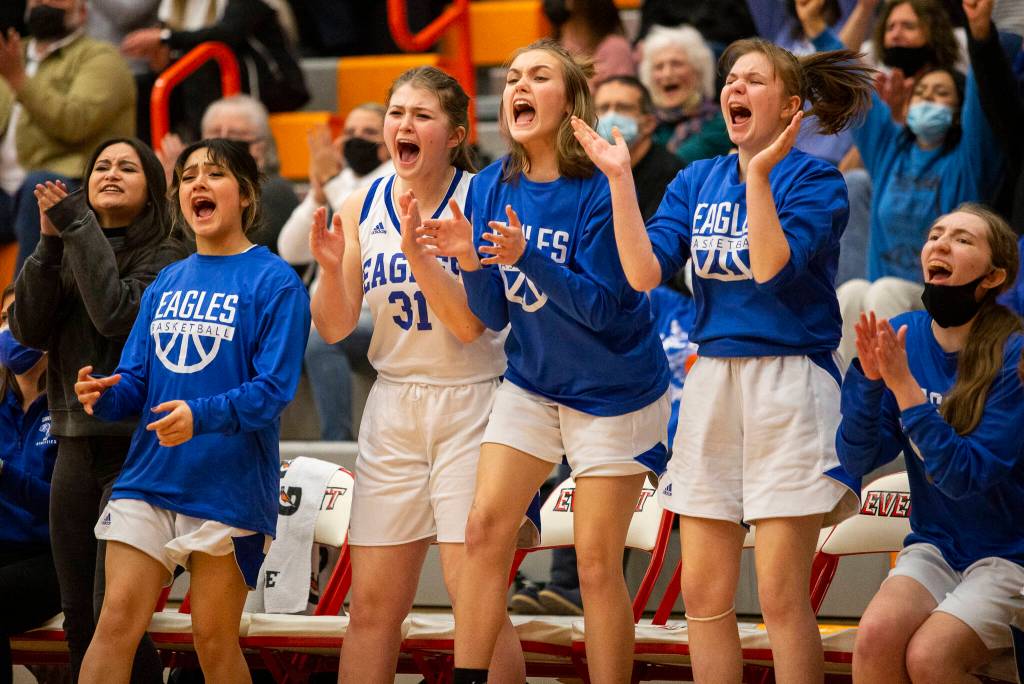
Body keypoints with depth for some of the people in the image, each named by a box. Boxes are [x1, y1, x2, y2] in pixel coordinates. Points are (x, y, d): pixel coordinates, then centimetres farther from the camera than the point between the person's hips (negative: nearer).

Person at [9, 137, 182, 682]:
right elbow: (28, 331, 1)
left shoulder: (165, 257, -3)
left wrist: (78, 227, -14)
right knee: (78, 618, 7)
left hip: (134, 445, -6)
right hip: (75, 446, 6)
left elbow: (117, 315, -19)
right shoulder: (68, 257, 13)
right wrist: (49, 243, -8)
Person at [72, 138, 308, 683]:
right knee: (117, 620, -6)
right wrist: (104, 396, -11)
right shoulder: (166, 284, 13)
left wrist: (201, 416, -29)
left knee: (213, 639, 3)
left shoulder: (273, 283, -5)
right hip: (150, 476, 5)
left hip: (228, 489, -4)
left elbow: (274, 388, -14)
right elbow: (136, 378, 12)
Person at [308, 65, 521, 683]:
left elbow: (470, 323, -16)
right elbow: (335, 328, 4)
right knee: (372, 604, 4)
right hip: (393, 406, 5)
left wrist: (417, 253, -27)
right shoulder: (362, 208, 5)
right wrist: (330, 268, -15)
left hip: (470, 405, -5)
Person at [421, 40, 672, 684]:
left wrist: (527, 258, -33)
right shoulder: (493, 186, -3)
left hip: (612, 392, -5)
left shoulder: (599, 189, -19)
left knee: (597, 563, -4)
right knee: (485, 527, -8)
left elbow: (602, 306, -21)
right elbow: (493, 316, 0)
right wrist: (470, 261, -19)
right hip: (532, 383, 5)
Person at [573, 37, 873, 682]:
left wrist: (758, 173, -21)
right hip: (713, 380, 6)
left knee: (781, 597, -6)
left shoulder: (814, 179, -5)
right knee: (703, 593, 6)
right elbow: (645, 271, -1)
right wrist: (620, 177, -6)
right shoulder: (697, 181, 11)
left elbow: (771, 266, -19)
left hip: (789, 380, -6)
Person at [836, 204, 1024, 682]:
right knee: (876, 637, -25)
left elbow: (966, 476, -21)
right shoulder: (901, 337, -2)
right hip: (934, 546, 4)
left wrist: (903, 385, -27)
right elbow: (856, 459, -3)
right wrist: (868, 378, -20)